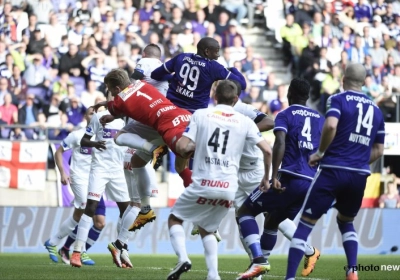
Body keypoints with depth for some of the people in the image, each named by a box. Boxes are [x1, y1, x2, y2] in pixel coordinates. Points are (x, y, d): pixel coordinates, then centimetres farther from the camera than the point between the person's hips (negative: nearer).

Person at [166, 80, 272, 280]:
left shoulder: (201, 115, 2)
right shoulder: (245, 122, 6)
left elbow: (181, 146, -6)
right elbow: (267, 150, 2)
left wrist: (189, 150, 19)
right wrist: (266, 178, 17)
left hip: (203, 184, -3)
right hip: (229, 189, 3)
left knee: (174, 219, 19)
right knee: (206, 229, 25)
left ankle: (182, 258, -6)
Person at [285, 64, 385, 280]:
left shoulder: (338, 100, -1)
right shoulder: (376, 110, 16)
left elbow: (330, 125, -20)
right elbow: (378, 151, 18)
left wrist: (320, 153, -7)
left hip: (333, 171, -5)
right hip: (360, 176, 5)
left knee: (306, 223, 2)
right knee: (346, 221, 27)